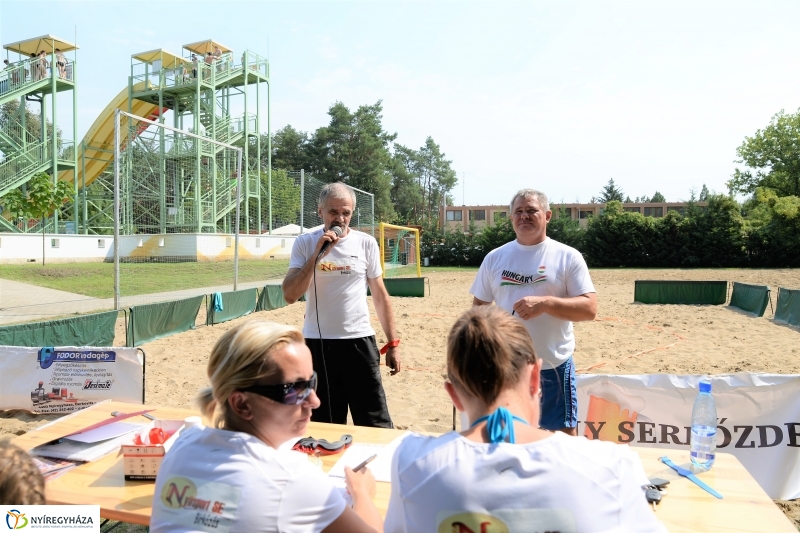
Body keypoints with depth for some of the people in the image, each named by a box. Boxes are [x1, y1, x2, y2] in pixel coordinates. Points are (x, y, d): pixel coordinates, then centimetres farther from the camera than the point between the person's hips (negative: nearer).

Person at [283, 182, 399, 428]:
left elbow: (380, 295, 7)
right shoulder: (305, 243, 0)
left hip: (359, 340, 0)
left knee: (375, 423, 3)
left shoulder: (366, 243, 1)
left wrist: (392, 343, 5)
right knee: (324, 424, 12)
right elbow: (290, 295, -9)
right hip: (317, 342, 0)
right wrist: (317, 254, -17)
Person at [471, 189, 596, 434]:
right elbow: (479, 306, 10)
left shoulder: (568, 257, -4)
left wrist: (545, 303, -23)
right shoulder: (494, 258, 4)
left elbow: (589, 309, -9)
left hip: (553, 368, -2)